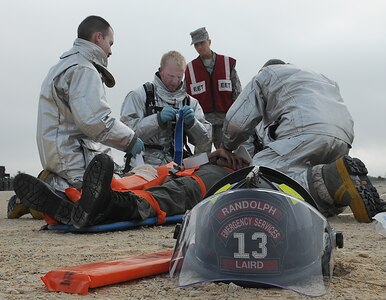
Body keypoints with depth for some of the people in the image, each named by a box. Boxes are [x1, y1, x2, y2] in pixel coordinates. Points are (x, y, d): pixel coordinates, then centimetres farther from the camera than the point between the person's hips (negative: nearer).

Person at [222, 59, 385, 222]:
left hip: (304, 133, -7)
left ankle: (331, 178, -34)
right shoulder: (320, 76, 44)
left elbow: (236, 122, 17)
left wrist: (226, 147, 36)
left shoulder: (265, 74, 25)